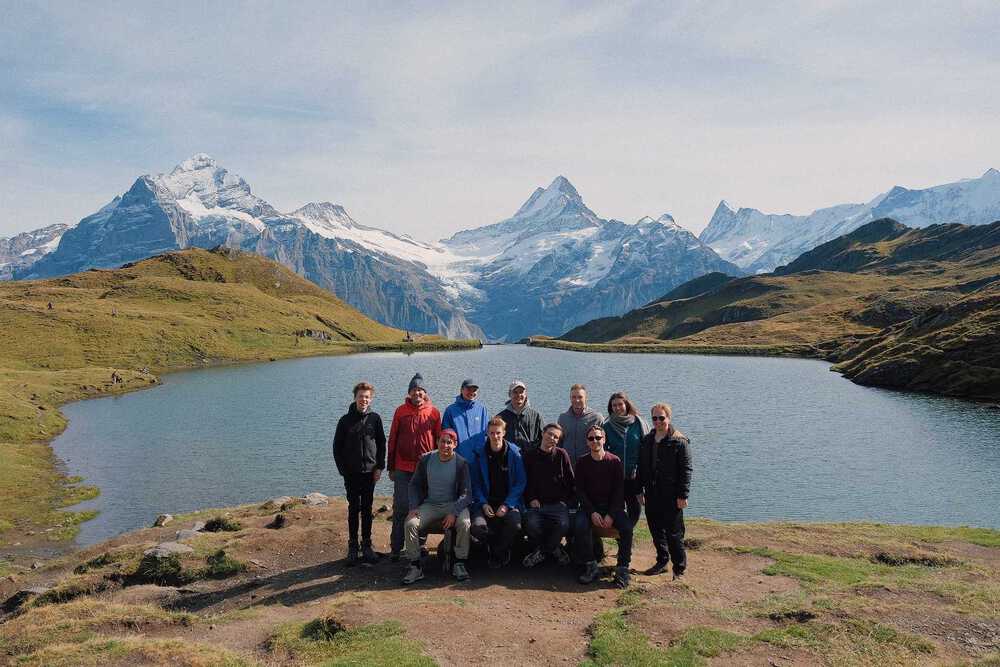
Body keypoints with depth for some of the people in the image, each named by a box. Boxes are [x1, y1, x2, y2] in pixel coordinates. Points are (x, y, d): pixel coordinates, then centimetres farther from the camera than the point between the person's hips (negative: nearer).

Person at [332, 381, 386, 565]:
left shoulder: (375, 419, 1)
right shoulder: (346, 420, -2)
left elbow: (382, 444, 5)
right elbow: (337, 447, 1)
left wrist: (380, 467, -2)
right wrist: (343, 469, -5)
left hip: (370, 472, 1)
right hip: (351, 474, -1)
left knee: (367, 509, 8)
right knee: (354, 509, 4)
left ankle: (367, 545, 17)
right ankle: (352, 546, 13)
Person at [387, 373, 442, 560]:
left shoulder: (434, 412, 2)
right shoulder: (400, 411, 2)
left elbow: (440, 440, 6)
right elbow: (392, 440, 4)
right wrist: (391, 467, 2)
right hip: (403, 469, -1)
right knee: (401, 508, 0)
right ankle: (396, 548, 10)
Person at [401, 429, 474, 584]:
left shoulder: (461, 463, -7)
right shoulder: (425, 460, 1)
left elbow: (466, 493, -8)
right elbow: (414, 485, 9)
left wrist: (454, 513, -23)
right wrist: (413, 507, -7)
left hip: (453, 505, -2)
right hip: (430, 505, 2)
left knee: (464, 523, -31)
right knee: (410, 523, -23)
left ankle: (459, 564, -13)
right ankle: (415, 567, -10)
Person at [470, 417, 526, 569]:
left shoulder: (514, 453, -1)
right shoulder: (480, 454, 3)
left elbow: (520, 482, -2)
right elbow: (476, 483, 5)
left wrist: (506, 505, -13)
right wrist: (483, 504, -11)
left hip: (509, 502, -1)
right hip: (486, 502, 1)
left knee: (515, 525, -31)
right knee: (477, 527, -27)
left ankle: (498, 553, 1)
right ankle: (502, 548, 7)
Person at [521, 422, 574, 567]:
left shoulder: (562, 455, 6)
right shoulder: (530, 456, 7)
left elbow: (570, 481, 9)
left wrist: (566, 501, 0)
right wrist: (531, 499, -3)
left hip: (558, 503, 0)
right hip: (536, 503, 0)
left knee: (563, 525, -30)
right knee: (531, 524, -30)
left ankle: (542, 551, -2)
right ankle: (554, 549, -1)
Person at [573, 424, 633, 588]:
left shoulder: (615, 461, -2)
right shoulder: (582, 462, 1)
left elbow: (619, 490, -4)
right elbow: (580, 490, -2)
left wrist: (611, 514, -16)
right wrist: (592, 513, -16)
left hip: (612, 506, 0)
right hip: (590, 506, 1)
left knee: (627, 526, -28)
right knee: (579, 525, -29)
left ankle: (623, 568, -16)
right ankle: (590, 566, -15)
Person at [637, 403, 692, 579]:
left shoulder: (680, 442, -8)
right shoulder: (647, 440, 11)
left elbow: (686, 470, -10)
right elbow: (641, 467, 15)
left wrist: (683, 495, -14)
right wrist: (640, 490, 12)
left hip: (671, 496, -6)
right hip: (652, 495, 6)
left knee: (674, 533, 0)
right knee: (656, 531, 14)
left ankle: (679, 568, 14)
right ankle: (662, 561, 29)